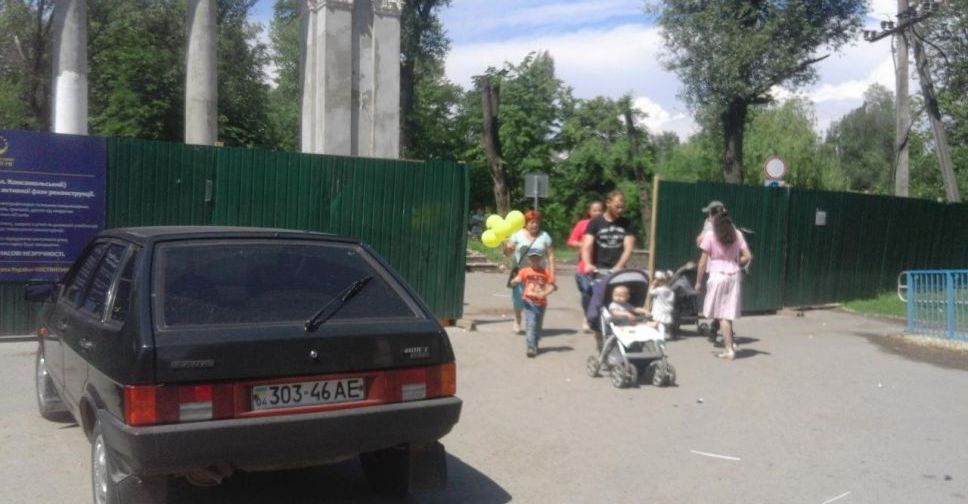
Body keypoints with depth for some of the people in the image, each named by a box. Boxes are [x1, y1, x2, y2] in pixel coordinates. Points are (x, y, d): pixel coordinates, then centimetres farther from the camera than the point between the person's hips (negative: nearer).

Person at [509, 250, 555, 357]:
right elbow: (515, 281, -11)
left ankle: (535, 345, 33)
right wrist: (515, 281, -35)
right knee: (530, 325, -12)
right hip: (529, 302, -3)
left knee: (538, 326, 16)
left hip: (541, 302, 3)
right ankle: (531, 347, -15)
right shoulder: (525, 271, -2)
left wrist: (544, 293, -22)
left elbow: (551, 286, -3)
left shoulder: (545, 273, 1)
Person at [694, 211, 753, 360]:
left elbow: (703, 261, -2)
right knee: (729, 314, 12)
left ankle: (729, 349, -4)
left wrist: (698, 282, 3)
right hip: (734, 276, 4)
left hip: (717, 275, -4)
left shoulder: (710, 236, 0)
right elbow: (748, 256, 4)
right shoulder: (737, 235, 9)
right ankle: (729, 344, 15)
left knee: (721, 315, 0)